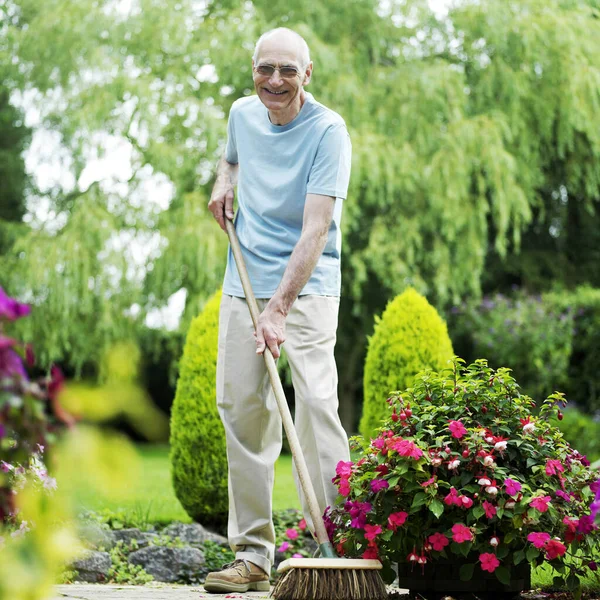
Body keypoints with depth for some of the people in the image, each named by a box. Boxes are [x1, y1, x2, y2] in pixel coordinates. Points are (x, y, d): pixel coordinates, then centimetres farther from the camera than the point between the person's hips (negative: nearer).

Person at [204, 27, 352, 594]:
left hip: (306, 287, -5)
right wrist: (223, 181, 8)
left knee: (315, 404, -18)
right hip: (243, 284, 6)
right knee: (240, 409, 2)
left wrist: (279, 309, -29)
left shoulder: (327, 131, -13)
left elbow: (315, 230, -22)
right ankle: (252, 554, 10)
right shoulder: (242, 113, 6)